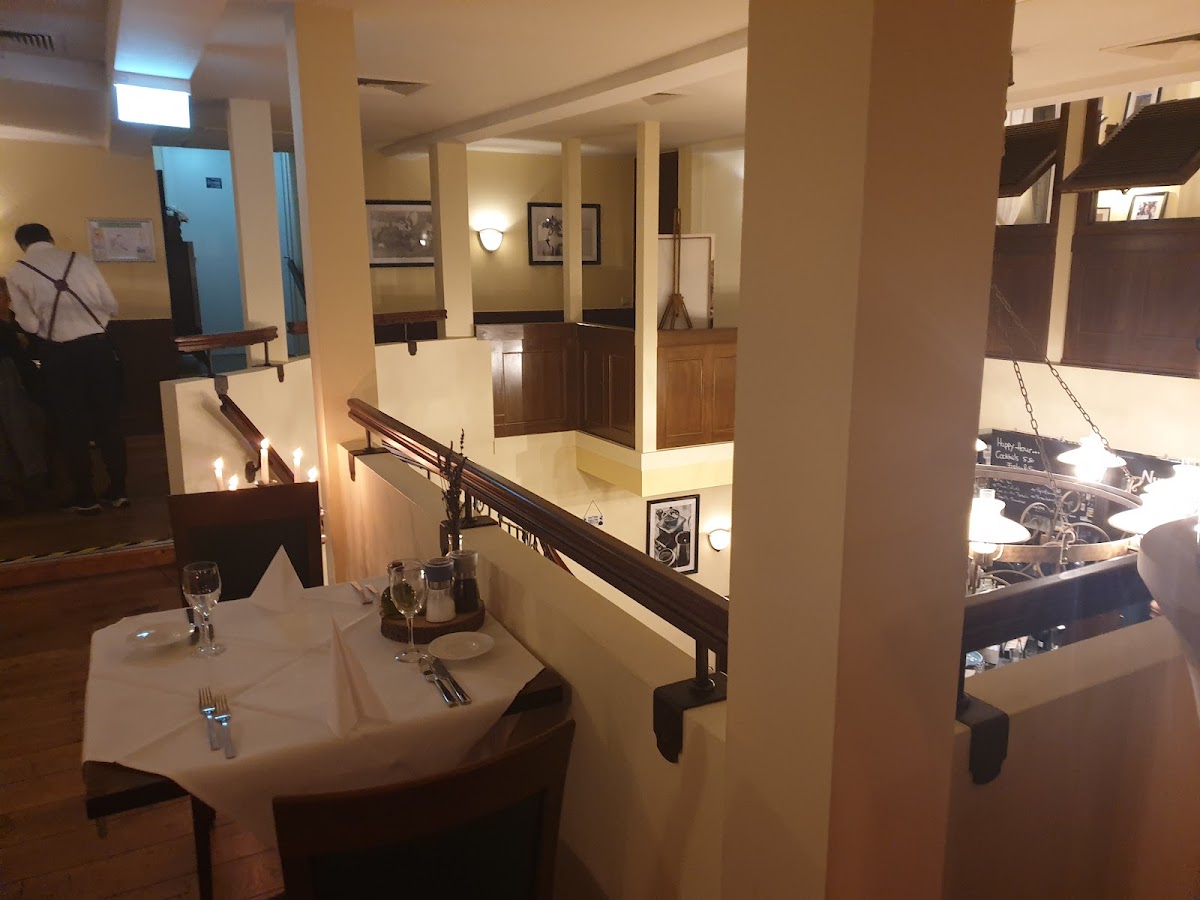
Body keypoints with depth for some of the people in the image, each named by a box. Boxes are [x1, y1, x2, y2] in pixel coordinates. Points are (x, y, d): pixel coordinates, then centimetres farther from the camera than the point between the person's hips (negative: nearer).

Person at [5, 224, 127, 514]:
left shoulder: (17, 272, -1)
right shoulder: (81, 260, 3)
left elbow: (29, 324, -4)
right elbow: (111, 306, 4)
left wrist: (48, 320, 17)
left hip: (58, 353, -1)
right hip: (97, 345, 1)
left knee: (71, 425, 10)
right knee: (109, 419, 12)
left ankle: (85, 498, 17)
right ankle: (118, 490, 17)